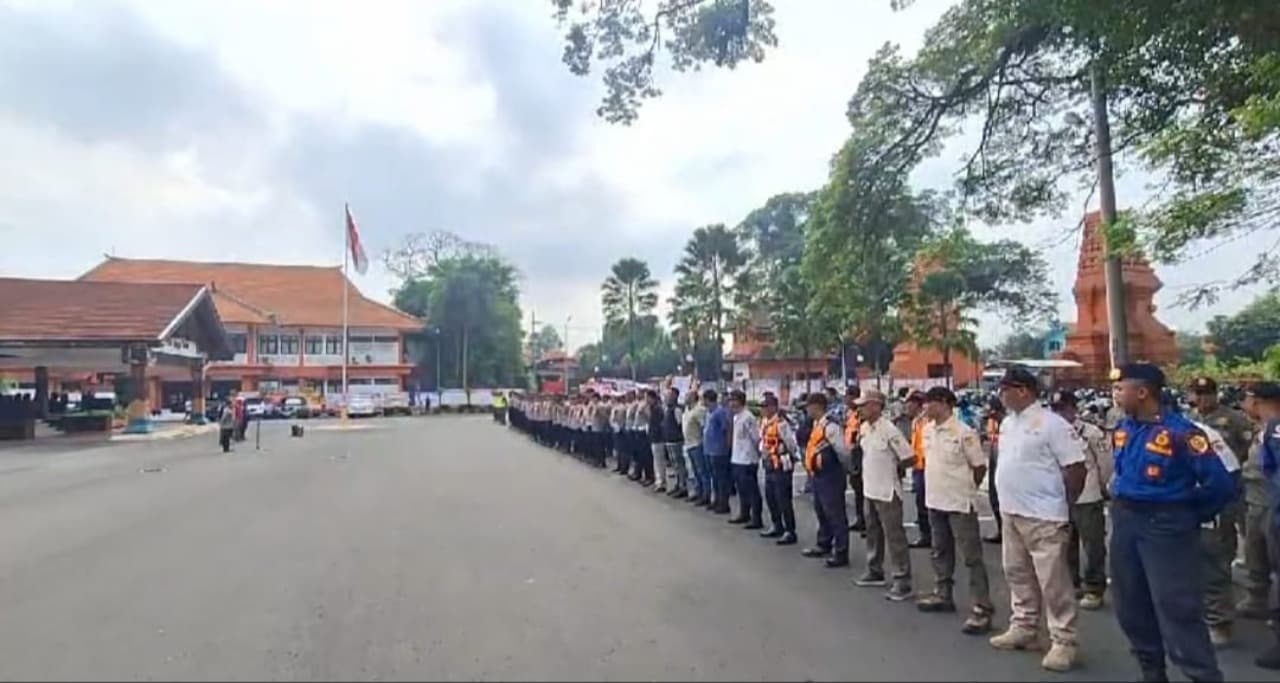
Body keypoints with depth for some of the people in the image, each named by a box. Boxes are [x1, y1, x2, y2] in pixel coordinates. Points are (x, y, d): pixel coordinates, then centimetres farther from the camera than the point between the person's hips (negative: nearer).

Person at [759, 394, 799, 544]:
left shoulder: (781, 423, -20)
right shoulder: (765, 422, 7)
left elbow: (791, 443, -17)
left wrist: (791, 458, -4)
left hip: (781, 466, -9)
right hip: (769, 465, 9)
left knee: (783, 500, -4)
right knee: (770, 497, 17)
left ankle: (790, 532, 4)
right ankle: (777, 527, 32)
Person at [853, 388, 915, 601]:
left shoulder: (889, 430, -20)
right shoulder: (864, 428, 4)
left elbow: (909, 458, -17)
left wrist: (893, 469, -3)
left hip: (887, 492, -9)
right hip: (870, 489, 9)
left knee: (894, 536, -2)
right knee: (873, 533, 20)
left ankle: (902, 581, 6)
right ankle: (875, 571, 34)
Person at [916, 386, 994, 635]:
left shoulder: (964, 432, -16)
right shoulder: (926, 430, 4)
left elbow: (980, 467, -9)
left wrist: (965, 490, 1)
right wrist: (939, 487, 14)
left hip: (959, 503, -7)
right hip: (935, 501, 8)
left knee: (971, 556, -2)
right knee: (940, 552, 19)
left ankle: (981, 609, 3)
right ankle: (942, 595, 33)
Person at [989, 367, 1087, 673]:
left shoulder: (1052, 424, -15)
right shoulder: (1007, 423, 10)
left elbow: (1076, 469, -14)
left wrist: (1062, 505, -7)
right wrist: (1009, 499, 13)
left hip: (1043, 517, -8)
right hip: (1012, 513, 9)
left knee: (1053, 581, -1)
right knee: (1017, 574, 17)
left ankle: (1064, 641, 11)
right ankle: (1023, 628, 31)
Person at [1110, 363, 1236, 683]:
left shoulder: (1180, 432, -17)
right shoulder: (1121, 429, 4)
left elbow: (1220, 484, -15)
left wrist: (1191, 518, -3)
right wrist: (1123, 508, 15)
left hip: (1164, 524, -7)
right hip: (1124, 520, 7)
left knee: (1176, 609, -4)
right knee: (1131, 605, 15)